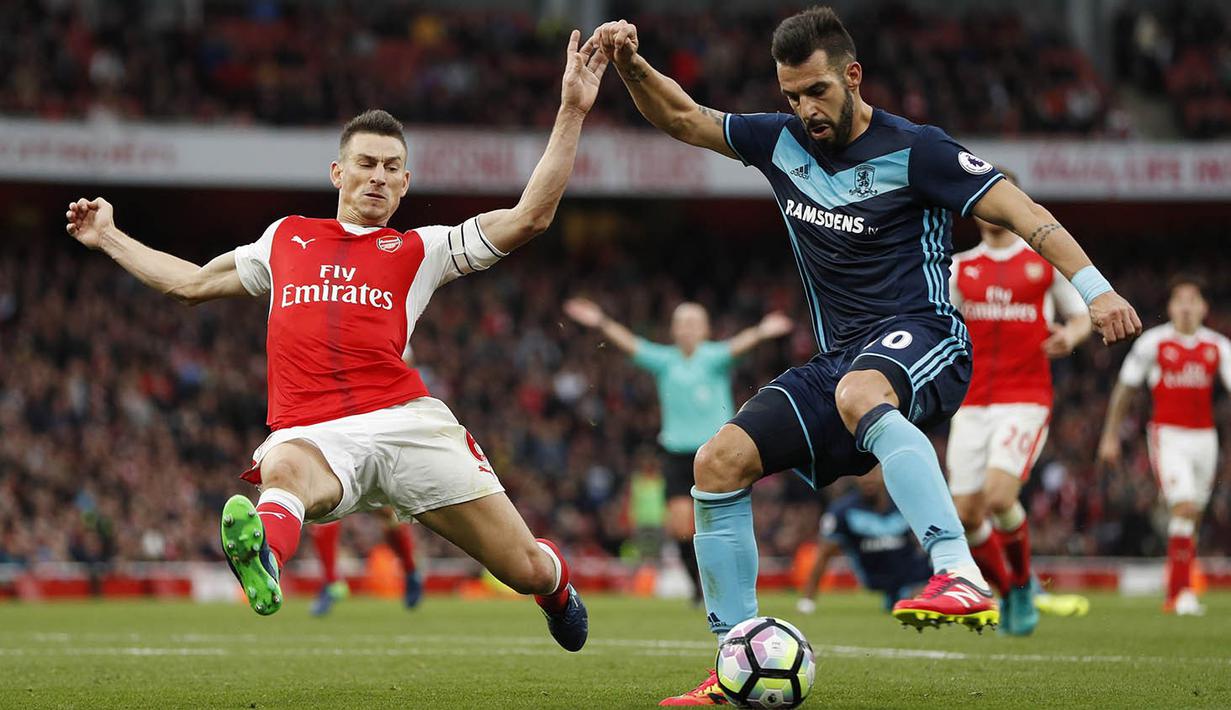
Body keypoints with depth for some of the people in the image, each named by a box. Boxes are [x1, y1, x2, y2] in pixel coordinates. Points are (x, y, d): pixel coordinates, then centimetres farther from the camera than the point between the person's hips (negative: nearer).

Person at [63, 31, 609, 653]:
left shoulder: (420, 249, 19)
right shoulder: (286, 239, 26)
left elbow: (529, 216, 10)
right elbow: (193, 283, 39)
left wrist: (571, 112, 6)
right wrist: (109, 238, 44)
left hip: (404, 418, 0)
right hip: (309, 432, 0)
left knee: (528, 571, -2)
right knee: (283, 469, -41)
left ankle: (552, 576, 36)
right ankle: (263, 557, -76)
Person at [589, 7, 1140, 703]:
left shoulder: (914, 150, -8)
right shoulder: (783, 142, 10)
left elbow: (1019, 210, -12)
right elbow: (681, 117, 19)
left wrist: (1094, 287, -24)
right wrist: (631, 64, -1)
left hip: (924, 338, -7)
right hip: (840, 357, 7)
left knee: (858, 393, -42)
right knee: (719, 463, -9)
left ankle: (963, 578, -55)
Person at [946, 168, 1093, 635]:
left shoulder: (1047, 261, 5)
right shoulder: (960, 268, 12)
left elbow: (1082, 316, 11)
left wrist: (1070, 335, -10)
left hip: (1026, 399, -4)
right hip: (973, 402, 4)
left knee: (999, 496, -23)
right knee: (966, 515, -3)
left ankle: (1023, 585, 4)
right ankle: (1009, 593, 22)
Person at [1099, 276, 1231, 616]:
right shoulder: (1153, 342, -3)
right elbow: (1124, 389, 6)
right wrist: (1110, 435, 8)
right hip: (1168, 436, -4)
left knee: (1191, 520, 10)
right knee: (1185, 508, -20)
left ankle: (1173, 594, 22)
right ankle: (1181, 591, -18)